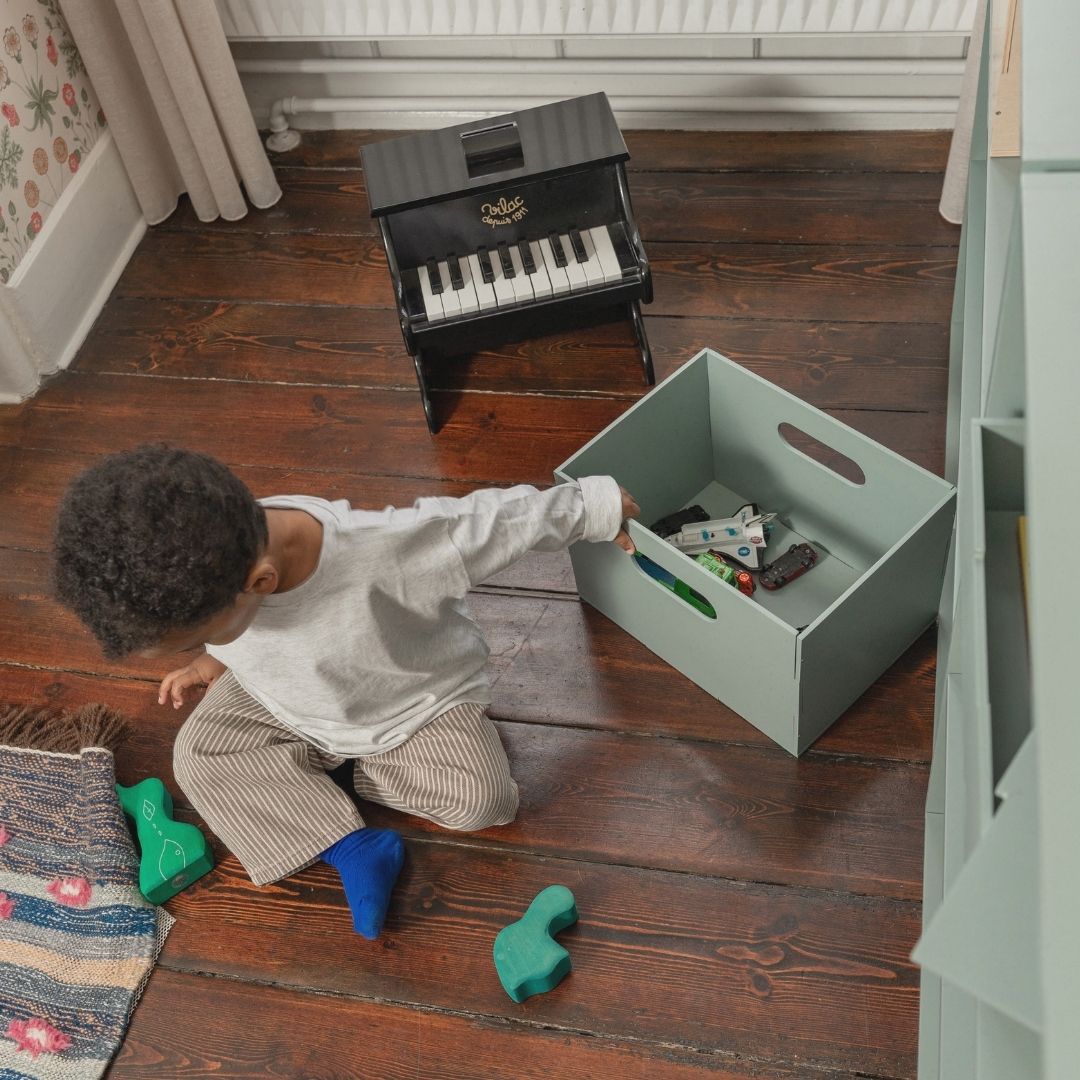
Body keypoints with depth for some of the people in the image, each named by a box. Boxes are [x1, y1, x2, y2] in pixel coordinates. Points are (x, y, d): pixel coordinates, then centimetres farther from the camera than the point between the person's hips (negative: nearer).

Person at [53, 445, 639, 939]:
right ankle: (354, 848, -10)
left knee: (482, 802, -21)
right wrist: (218, 659, -5)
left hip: (415, 697, -4)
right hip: (287, 700, 4)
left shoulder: (392, 549, -47)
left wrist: (596, 504, -17)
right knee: (199, 755, -15)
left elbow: (503, 516, -31)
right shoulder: (205, 563, -30)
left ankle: (363, 767, 4)